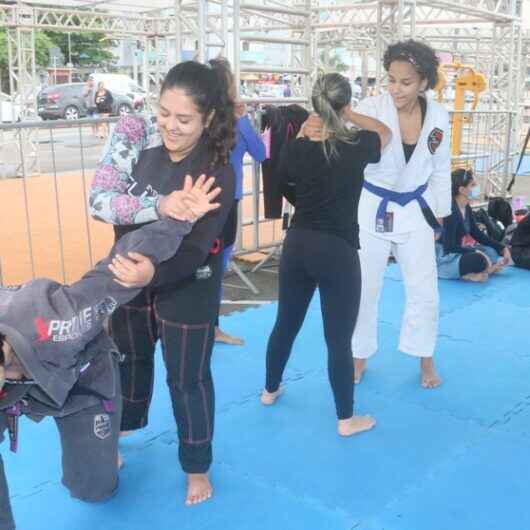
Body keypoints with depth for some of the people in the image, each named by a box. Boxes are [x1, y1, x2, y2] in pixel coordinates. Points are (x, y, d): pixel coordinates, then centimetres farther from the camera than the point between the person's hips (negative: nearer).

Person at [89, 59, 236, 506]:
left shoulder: (218, 174, -25)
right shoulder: (135, 134, -16)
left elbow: (193, 251, -27)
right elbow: (98, 199, -23)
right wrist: (159, 206, -37)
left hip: (186, 286, -4)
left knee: (188, 378, 9)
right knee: (130, 355, 26)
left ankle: (197, 465, 33)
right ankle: (122, 429, 55)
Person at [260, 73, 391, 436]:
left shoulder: (297, 148, -3)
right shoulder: (357, 148, -12)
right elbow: (386, 132, 10)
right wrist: (351, 116, 12)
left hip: (297, 244, 5)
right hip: (337, 251, -4)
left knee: (286, 323, 21)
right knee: (339, 337, 5)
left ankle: (270, 390, 41)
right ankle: (347, 419, 18)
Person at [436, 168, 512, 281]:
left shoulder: (466, 208, 6)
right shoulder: (450, 211, -21)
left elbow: (477, 234, 14)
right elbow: (449, 247, -24)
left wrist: (502, 248, 7)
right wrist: (476, 251, -21)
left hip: (455, 252, 10)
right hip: (442, 258, -9)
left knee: (493, 251, 9)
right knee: (479, 259, -32)